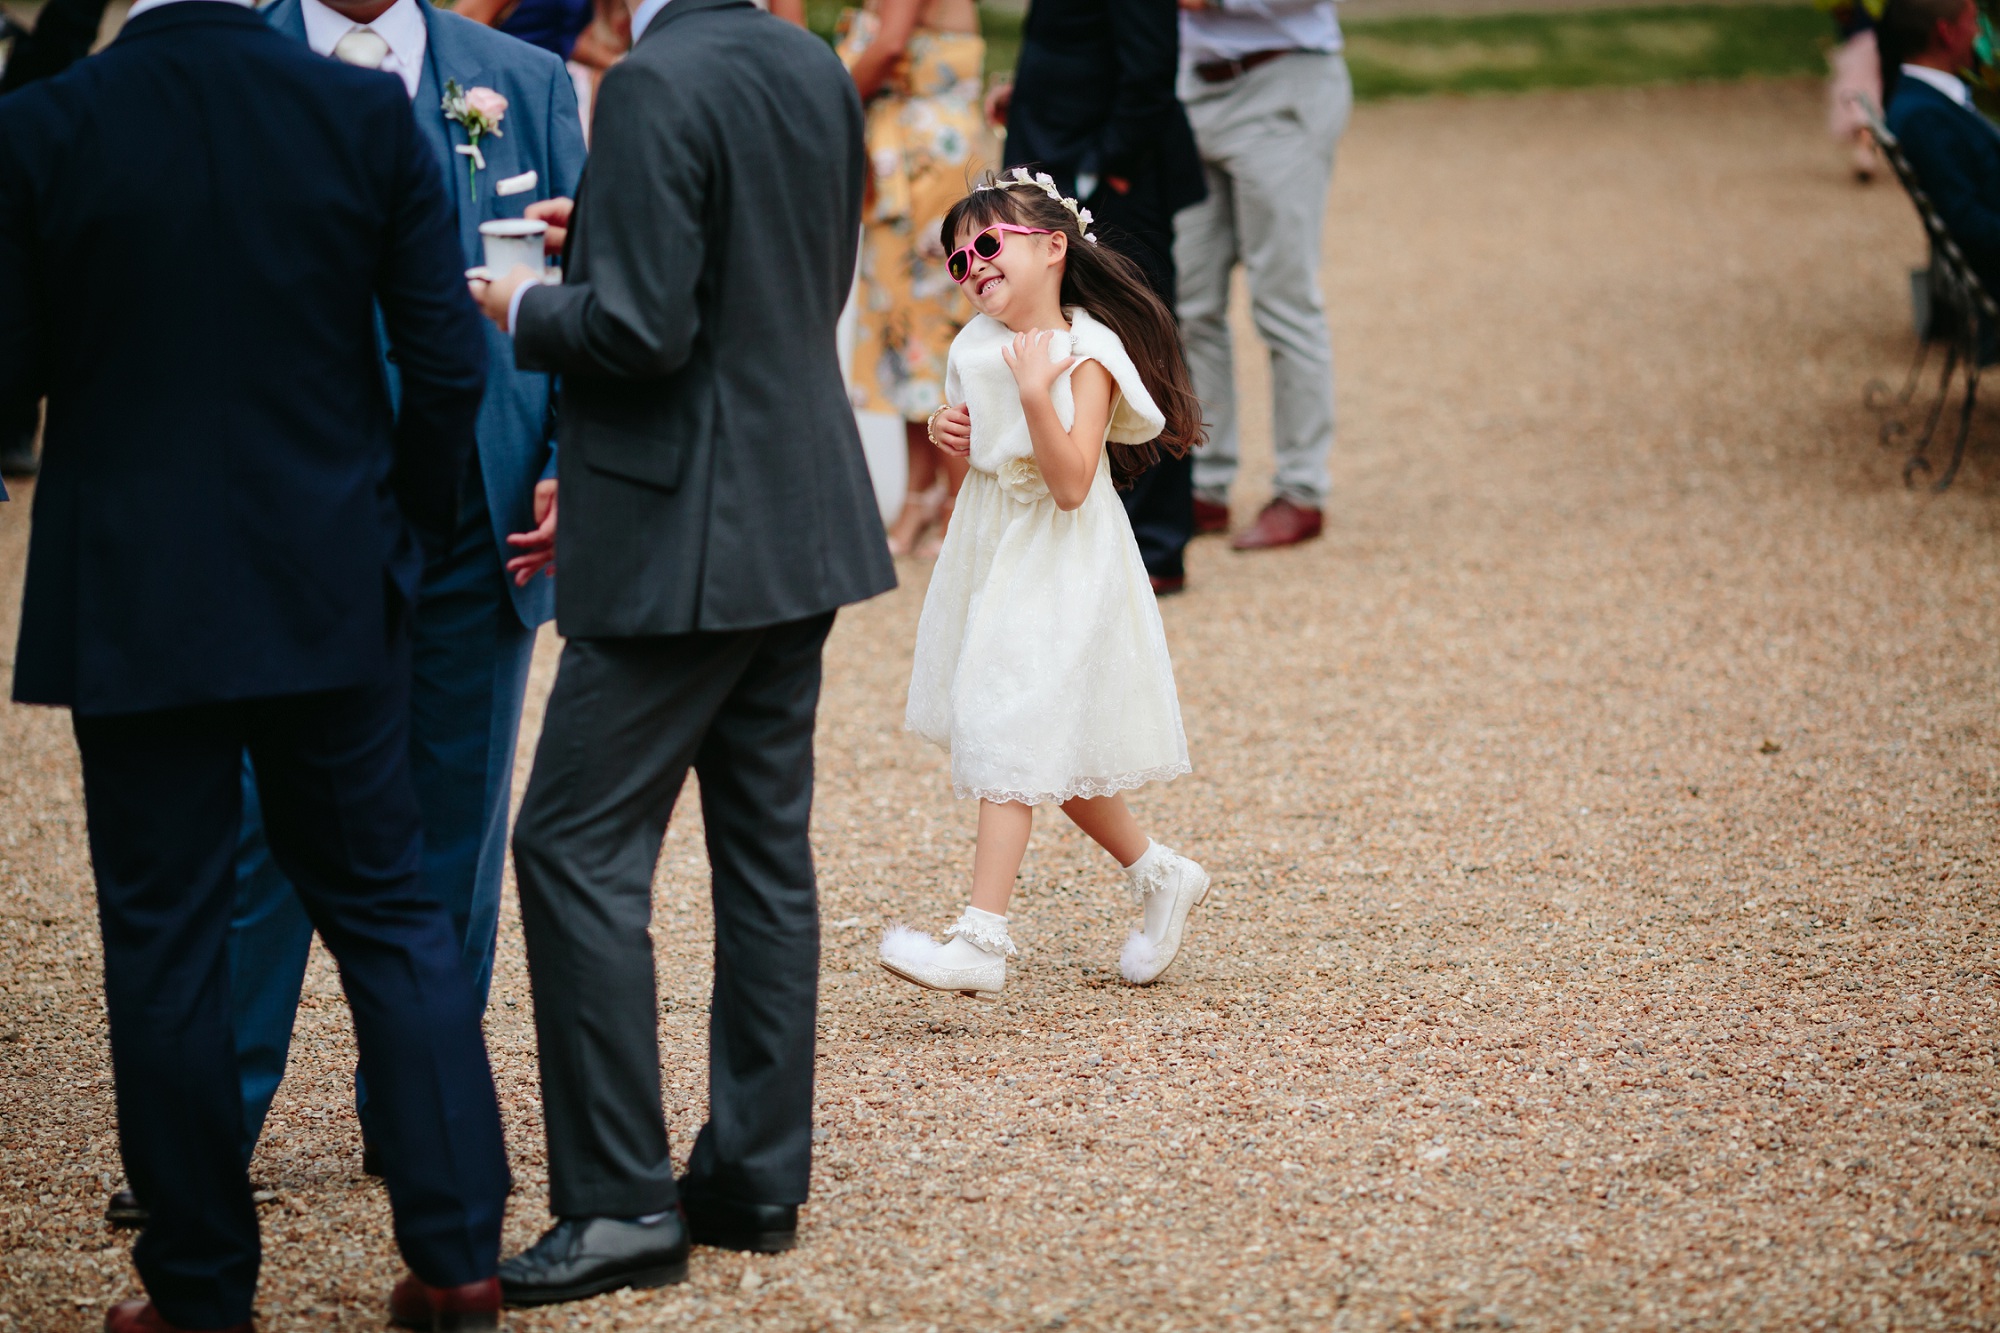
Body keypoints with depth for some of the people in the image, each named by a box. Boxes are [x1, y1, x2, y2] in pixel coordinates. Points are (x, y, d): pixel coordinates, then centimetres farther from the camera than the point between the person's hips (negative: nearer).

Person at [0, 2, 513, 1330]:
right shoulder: (368, 113, -6)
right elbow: (448, 359, -2)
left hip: (134, 603, -2)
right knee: (388, 907, 13)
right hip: (334, 591, 2)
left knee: (165, 933, 7)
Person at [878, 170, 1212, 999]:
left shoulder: (1087, 353, -17)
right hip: (991, 556, 8)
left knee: (1015, 738, -13)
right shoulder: (975, 347, 4)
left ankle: (980, 942, -16)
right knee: (1048, 747, 14)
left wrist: (1035, 393, -32)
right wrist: (956, 435, -1)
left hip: (1060, 567, -8)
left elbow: (1071, 482, -23)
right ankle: (1159, 877, 33)